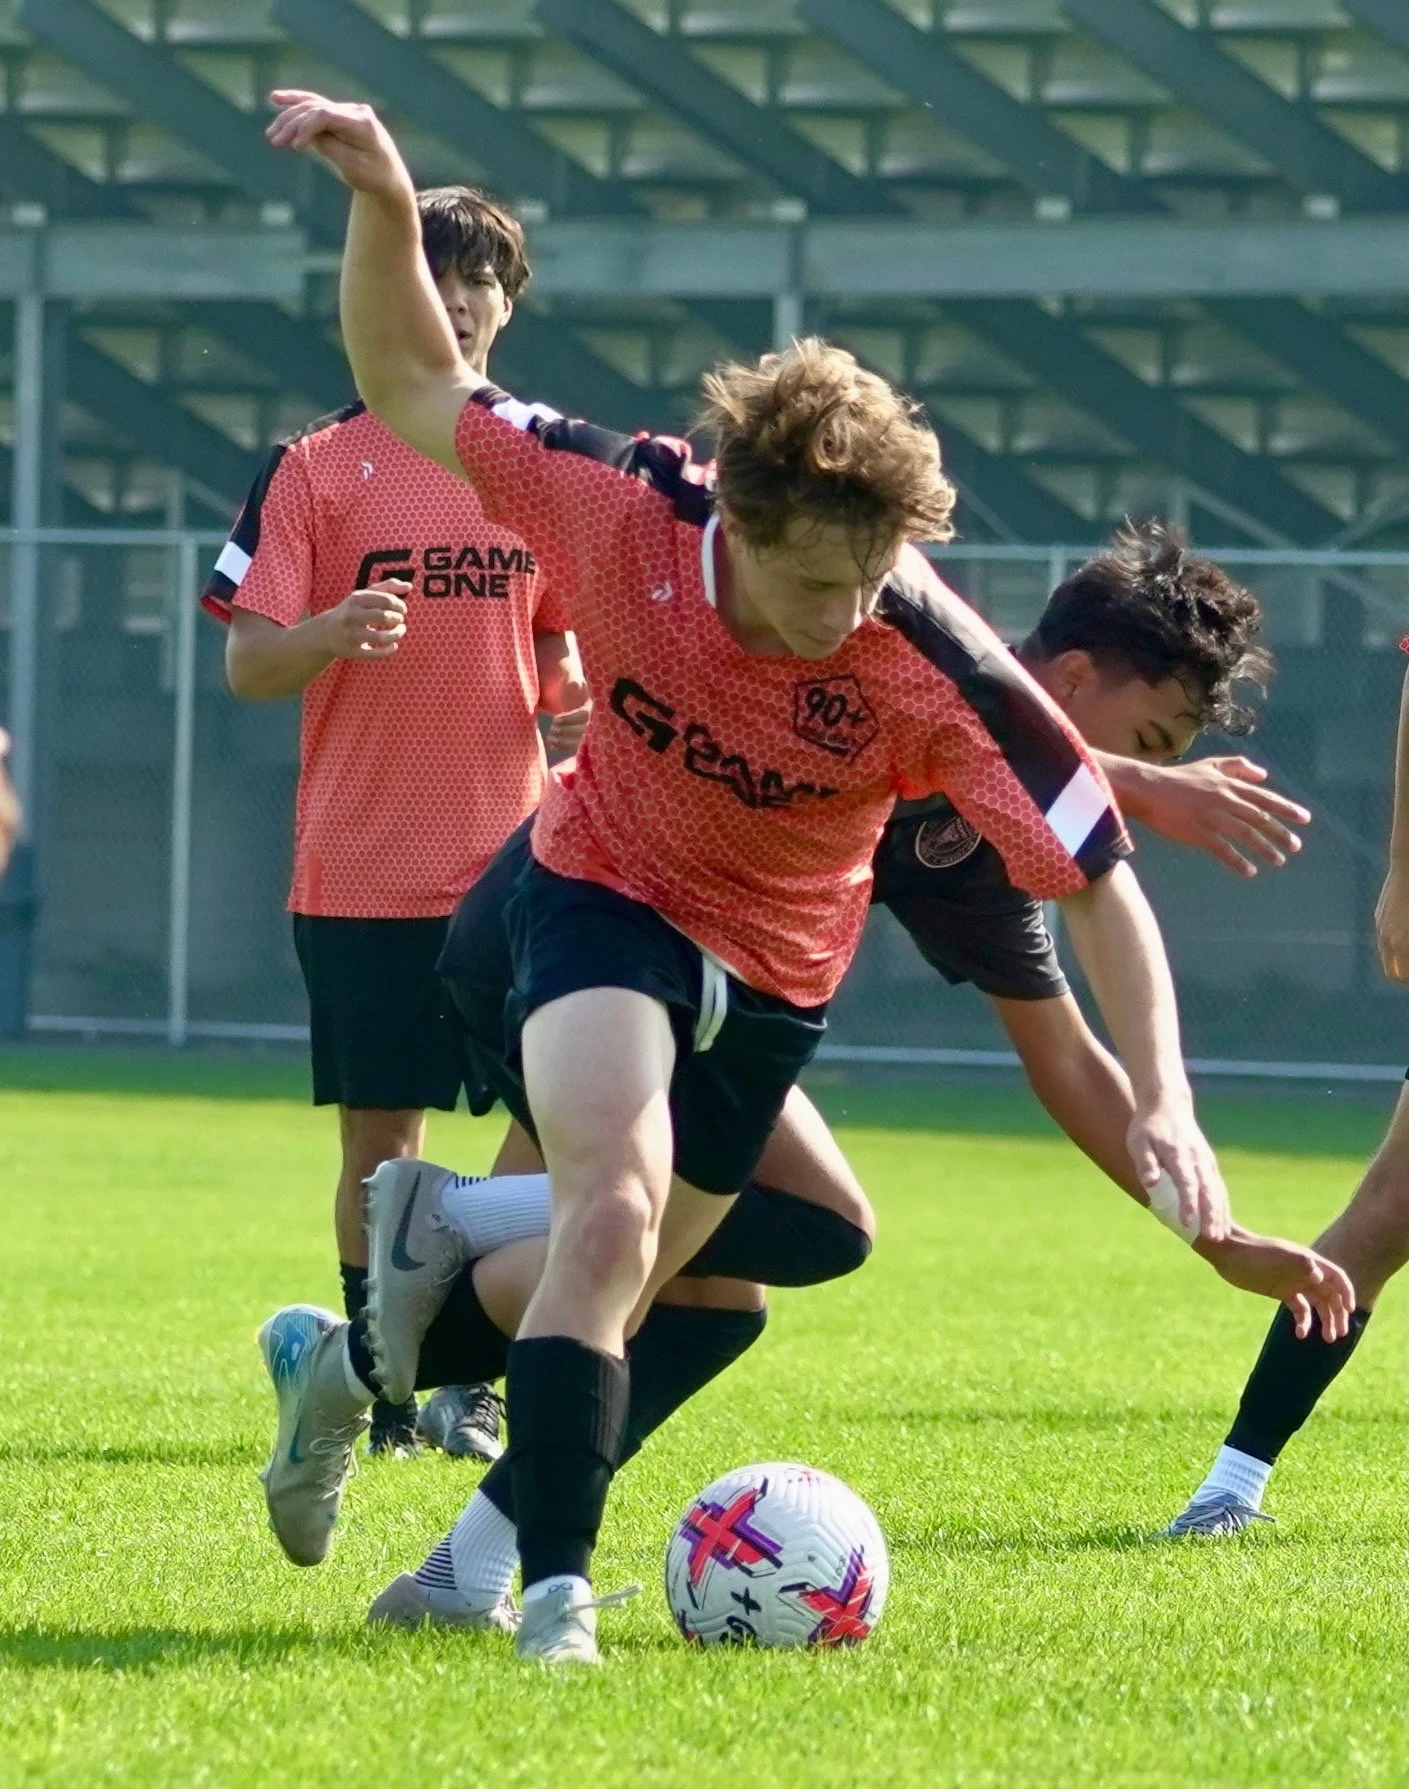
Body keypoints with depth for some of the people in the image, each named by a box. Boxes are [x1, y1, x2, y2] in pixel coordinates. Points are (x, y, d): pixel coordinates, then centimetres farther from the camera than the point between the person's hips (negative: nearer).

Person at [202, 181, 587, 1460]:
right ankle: (383, 1385, 13)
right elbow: (246, 665, -3)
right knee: (381, 1134, 1)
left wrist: (581, 687, -6)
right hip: (362, 865, -2)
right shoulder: (318, 467, 0)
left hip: (512, 860, 2)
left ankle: (473, 1379, 7)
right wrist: (333, 632, -23)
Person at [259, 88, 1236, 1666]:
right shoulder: (630, 512, -26)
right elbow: (415, 390, -10)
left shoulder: (935, 671, -29)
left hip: (769, 981, 2)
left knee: (609, 1288, 13)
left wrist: (1161, 1098, -33)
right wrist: (386, 208, -25)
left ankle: (354, 1365, 43)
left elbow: (1096, 877, -24)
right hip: (602, 898, -2)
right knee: (617, 1207, -28)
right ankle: (556, 1595, -27)